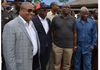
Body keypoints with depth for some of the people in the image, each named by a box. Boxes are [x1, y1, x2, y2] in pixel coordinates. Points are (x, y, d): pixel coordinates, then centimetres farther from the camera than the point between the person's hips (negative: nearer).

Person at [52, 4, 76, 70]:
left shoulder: (73, 19, 2)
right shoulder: (55, 18, -1)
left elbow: (74, 32, 5)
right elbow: (52, 31, 3)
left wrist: (75, 45, 3)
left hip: (69, 46, 1)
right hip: (57, 45, -1)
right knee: (56, 65, 9)